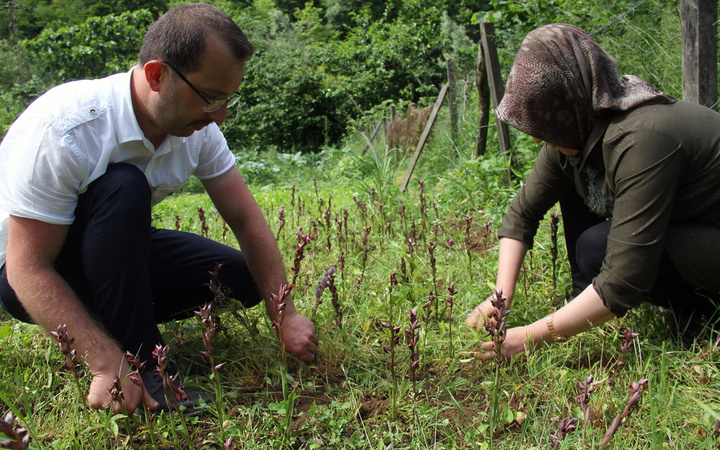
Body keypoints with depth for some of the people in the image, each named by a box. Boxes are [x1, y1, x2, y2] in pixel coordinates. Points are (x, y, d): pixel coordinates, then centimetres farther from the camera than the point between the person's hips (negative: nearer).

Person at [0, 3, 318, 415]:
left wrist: (285, 315, -15)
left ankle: (111, 318, 5)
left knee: (241, 278, -9)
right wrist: (109, 365, -38)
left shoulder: (197, 127, -13)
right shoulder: (62, 130, -32)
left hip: (118, 255, 6)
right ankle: (144, 365, -24)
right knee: (124, 187, -35)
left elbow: (246, 219, -8)